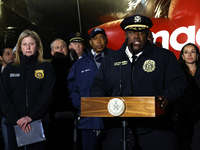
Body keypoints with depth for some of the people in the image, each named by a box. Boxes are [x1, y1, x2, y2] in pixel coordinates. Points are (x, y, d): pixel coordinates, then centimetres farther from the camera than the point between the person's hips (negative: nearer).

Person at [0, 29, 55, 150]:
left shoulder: (46, 68, 6)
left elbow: (48, 95, -4)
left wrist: (31, 116, -15)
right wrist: (16, 118, -11)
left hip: (39, 121, -2)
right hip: (15, 123, 2)